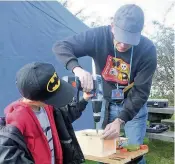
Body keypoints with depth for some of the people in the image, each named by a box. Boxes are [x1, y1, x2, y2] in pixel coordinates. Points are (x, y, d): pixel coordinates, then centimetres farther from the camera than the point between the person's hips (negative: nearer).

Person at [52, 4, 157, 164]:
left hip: (134, 107, -1)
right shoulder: (98, 36, -23)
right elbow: (60, 46, -26)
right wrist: (77, 69, -45)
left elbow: (140, 92, -22)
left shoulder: (148, 50, -25)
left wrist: (120, 120, -33)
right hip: (105, 104, 1)